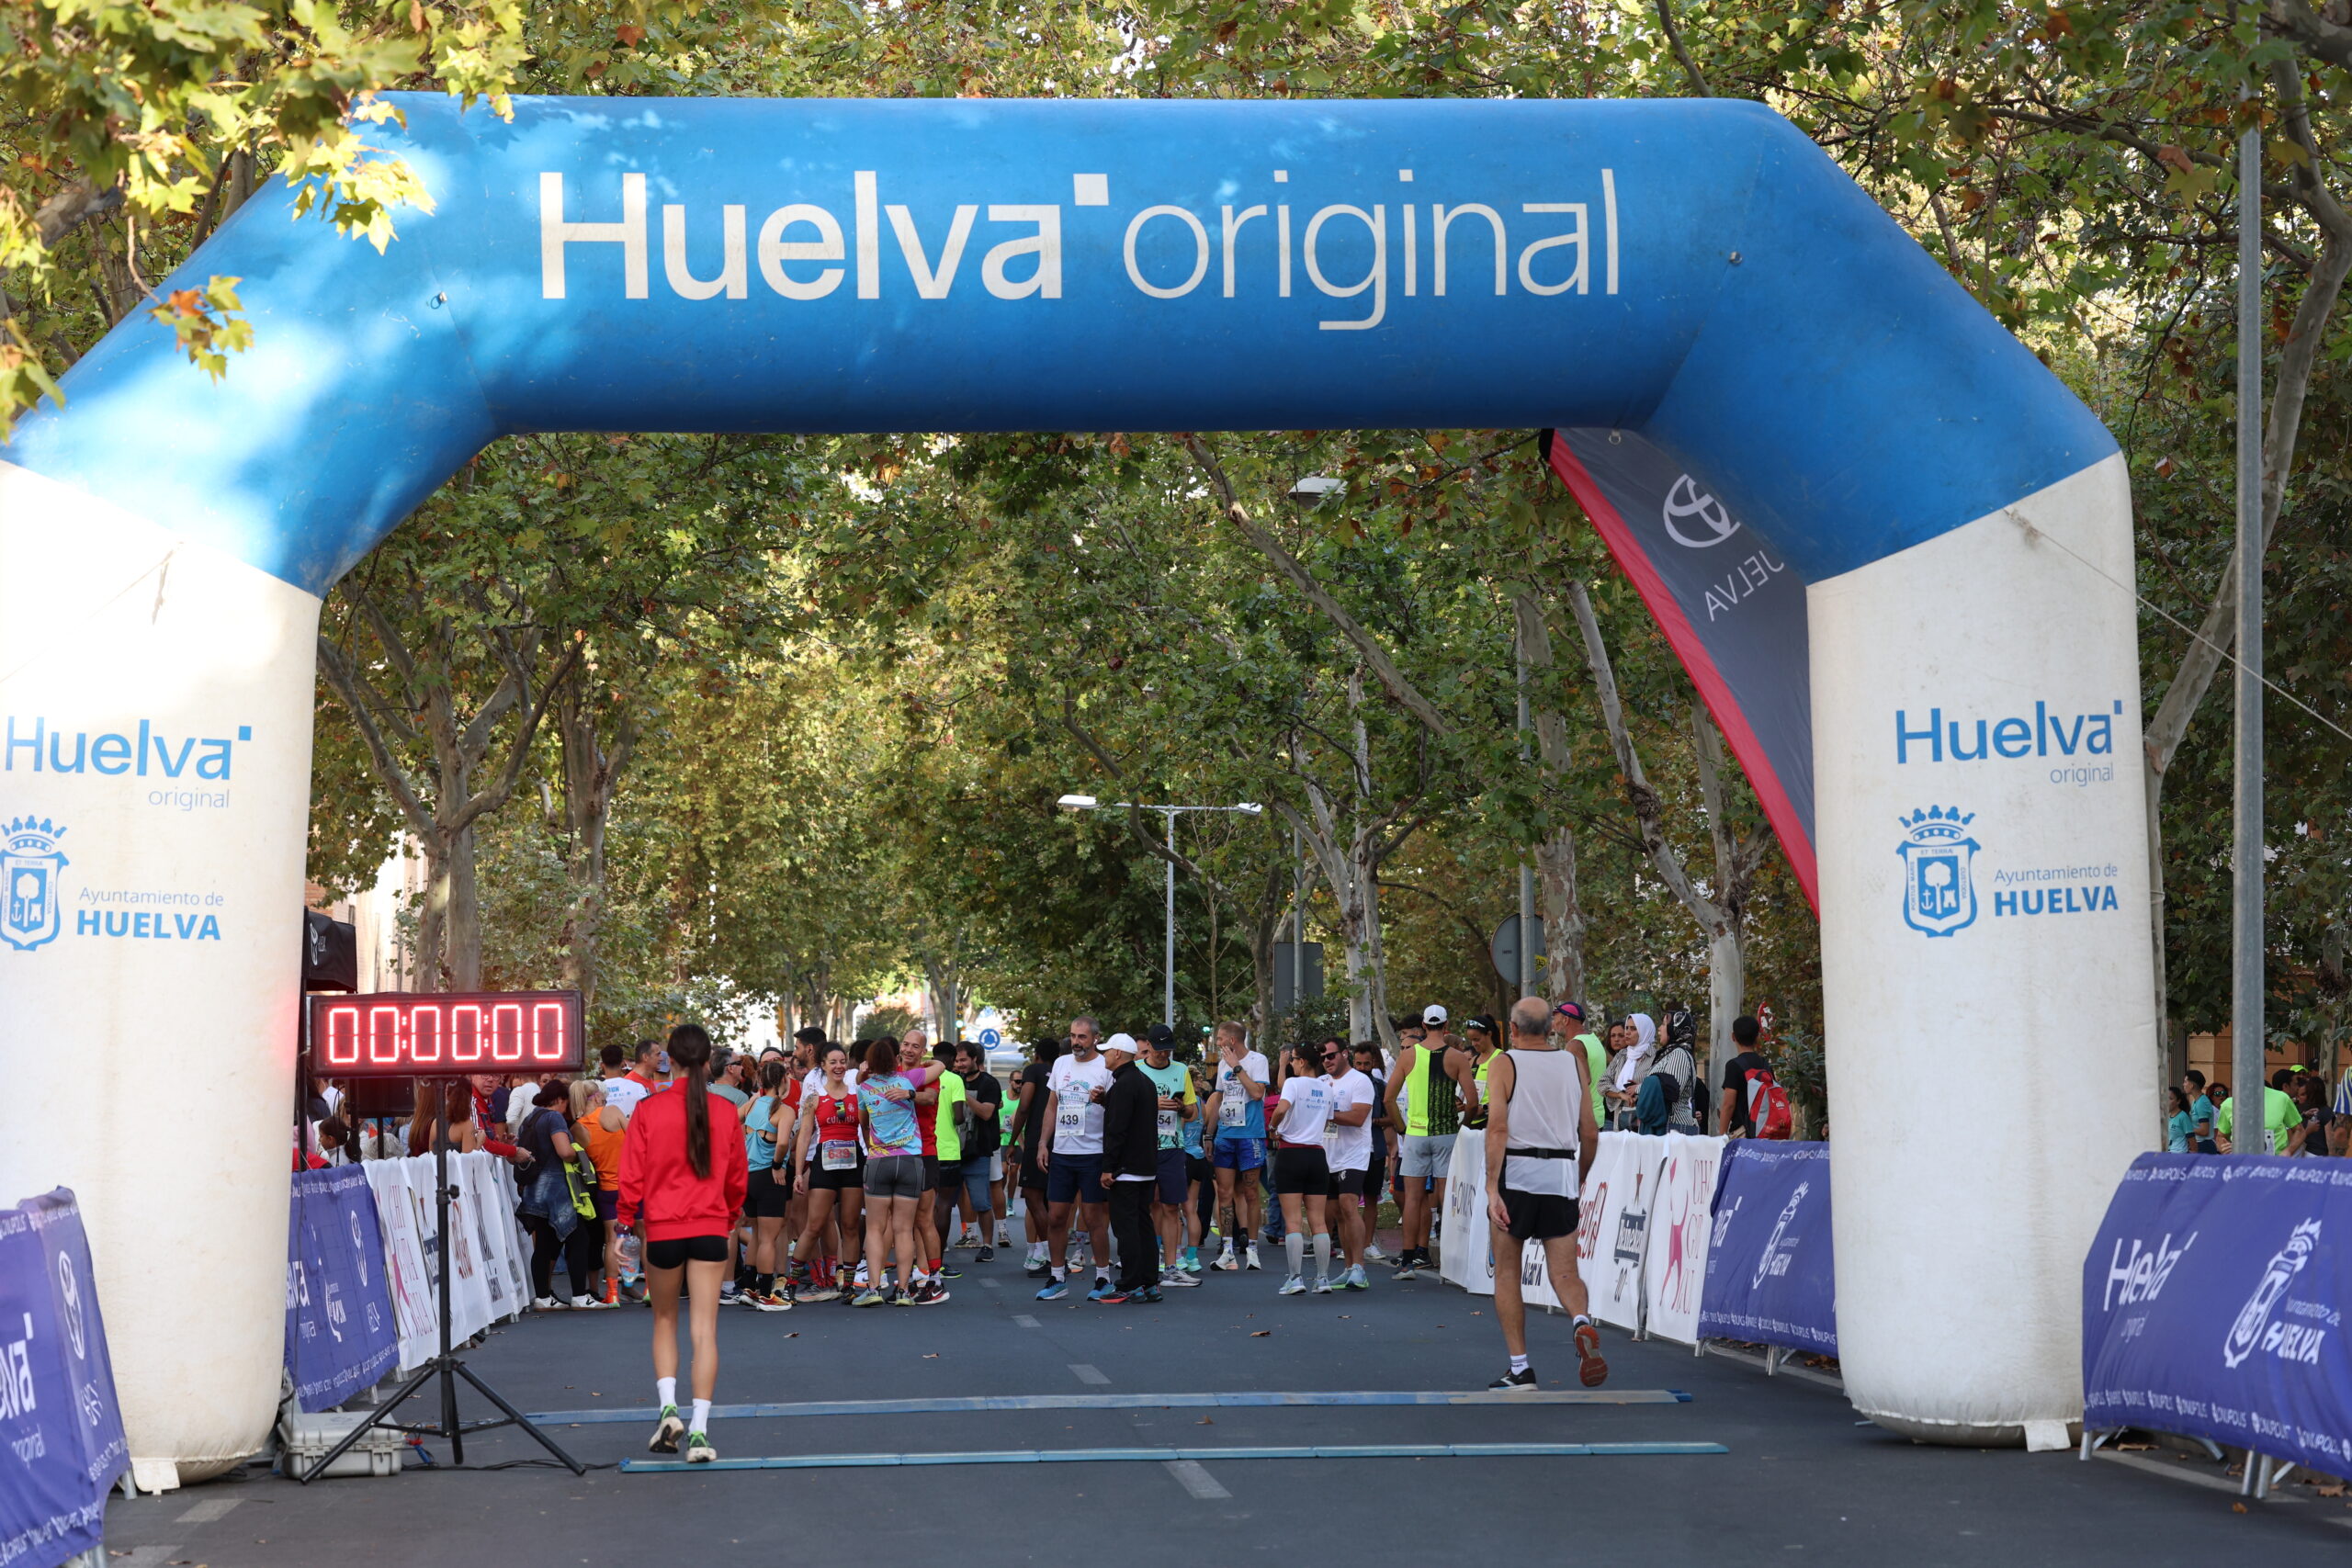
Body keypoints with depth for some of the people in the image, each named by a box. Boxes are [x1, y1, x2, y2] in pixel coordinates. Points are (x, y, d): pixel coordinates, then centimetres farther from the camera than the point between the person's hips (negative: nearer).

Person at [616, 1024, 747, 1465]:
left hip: (663, 1229, 0)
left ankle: (668, 1407, 3)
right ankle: (699, 1429, -5)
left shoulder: (648, 1110, -6)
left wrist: (625, 1223, 7)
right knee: (705, 1328, 0)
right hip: (710, 1229, 0)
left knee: (664, 1322, 19)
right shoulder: (724, 1111, -1)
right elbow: (738, 1176, 9)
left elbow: (631, 1175, -4)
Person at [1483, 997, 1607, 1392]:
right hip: (1561, 1174, 3)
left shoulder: (1505, 1064, -2)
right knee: (1565, 1273, 6)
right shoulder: (1573, 1063, 9)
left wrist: (1492, 1188, -17)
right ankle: (1581, 1323, -26)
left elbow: (1498, 1128, -14)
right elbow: (1590, 1133, 9)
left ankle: (1519, 1369, 7)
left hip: (1515, 1171, -2)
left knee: (1507, 1273, 9)